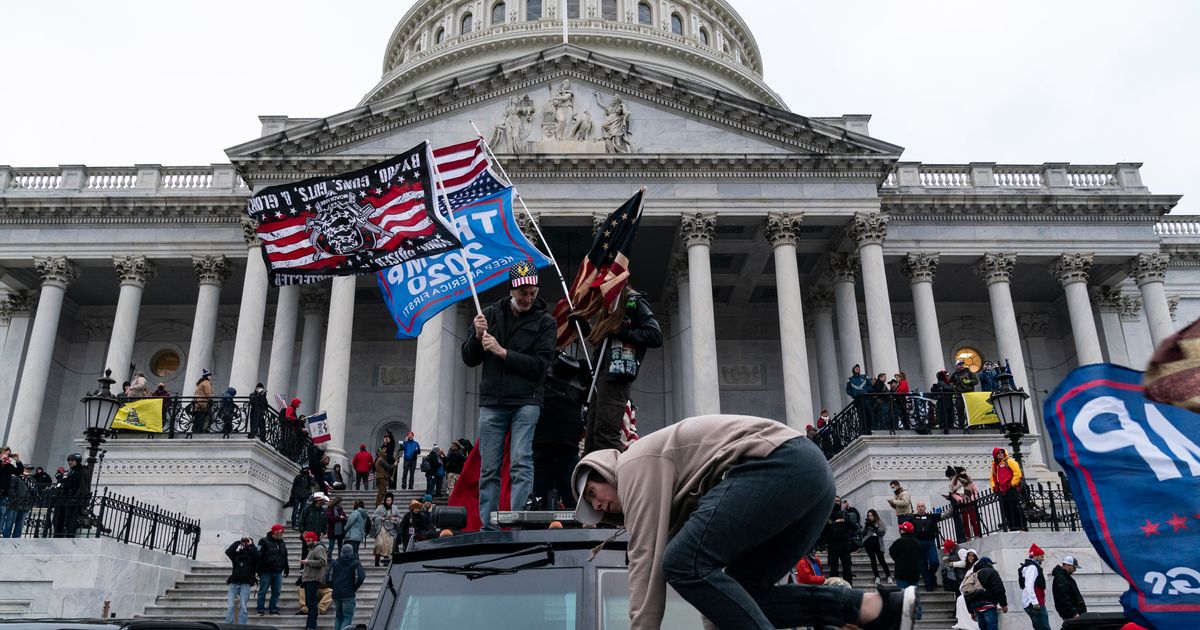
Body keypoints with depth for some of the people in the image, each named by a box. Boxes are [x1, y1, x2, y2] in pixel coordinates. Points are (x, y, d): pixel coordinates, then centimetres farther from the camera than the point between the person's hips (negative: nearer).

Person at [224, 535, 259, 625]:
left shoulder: (252, 556, 10)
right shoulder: (236, 554, 15)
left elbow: (256, 554, -13)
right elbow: (228, 552, -3)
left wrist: (250, 544, 0)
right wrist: (238, 542, 3)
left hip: (245, 584, -2)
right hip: (234, 583, 2)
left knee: (243, 606, -9)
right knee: (230, 606, -8)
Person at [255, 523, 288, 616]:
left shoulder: (282, 543, 14)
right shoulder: (264, 541, -7)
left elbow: (285, 557, 23)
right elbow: (259, 556, -10)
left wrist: (286, 568, 20)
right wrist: (259, 570, -14)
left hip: (278, 572, 6)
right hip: (266, 572, -6)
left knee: (276, 592, 6)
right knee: (262, 591, 1)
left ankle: (273, 608, 14)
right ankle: (260, 609, 9)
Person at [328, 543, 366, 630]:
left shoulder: (334, 563, 10)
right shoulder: (356, 563, -1)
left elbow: (329, 579, 6)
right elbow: (361, 578, -12)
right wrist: (354, 588, 2)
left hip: (336, 594, 4)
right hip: (349, 595, -4)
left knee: (338, 616, 17)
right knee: (348, 617, -3)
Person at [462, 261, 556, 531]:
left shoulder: (544, 321, 4)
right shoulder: (491, 314, 12)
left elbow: (540, 364, -7)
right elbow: (468, 359, 12)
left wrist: (502, 352, -13)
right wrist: (477, 336, -8)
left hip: (526, 402, -3)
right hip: (491, 403, 3)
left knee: (521, 463, -13)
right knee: (488, 469, 3)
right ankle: (488, 527, 8)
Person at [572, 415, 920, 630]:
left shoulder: (635, 464, 5)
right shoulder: (671, 484, 30)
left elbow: (646, 558, -6)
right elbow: (712, 566, 28)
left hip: (779, 464, -11)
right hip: (811, 470, 11)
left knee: (683, 563, -14)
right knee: (743, 593, 12)